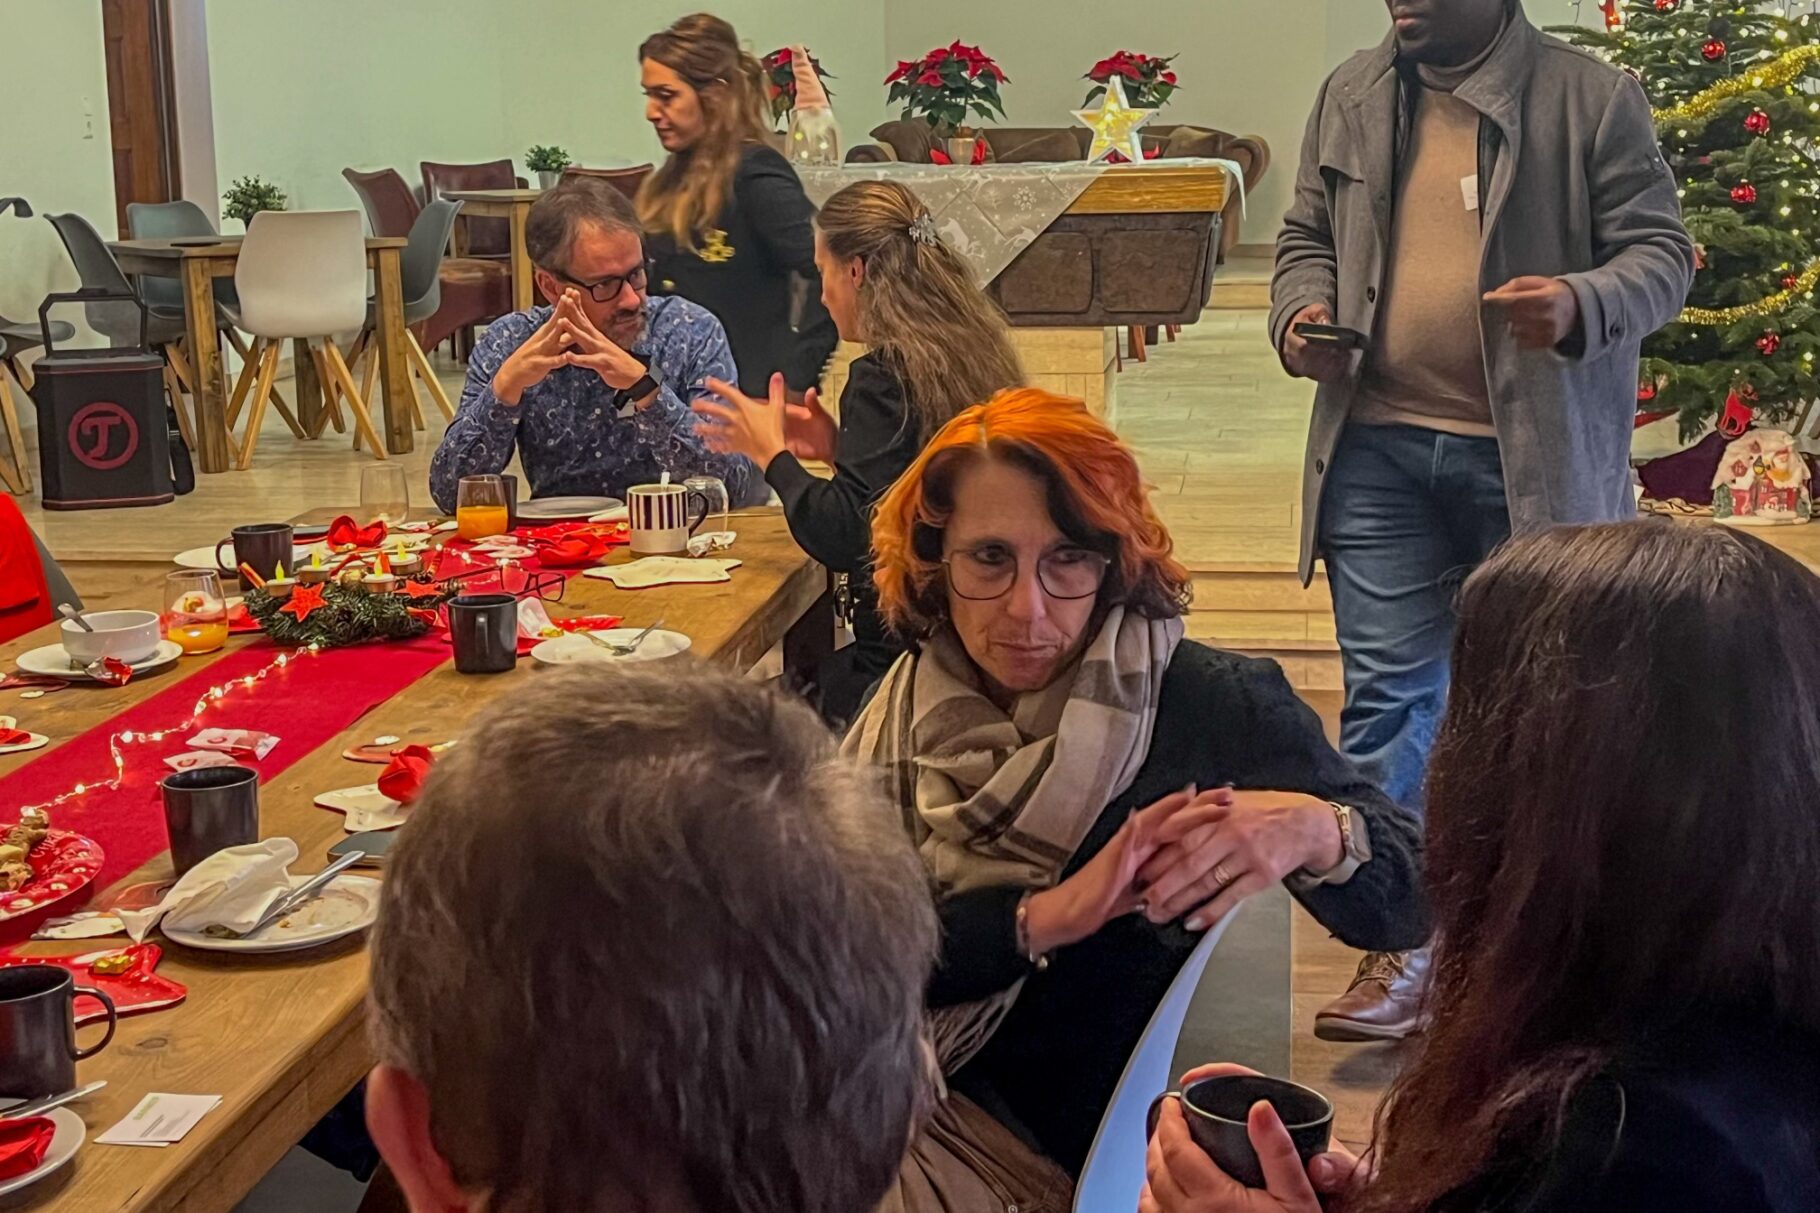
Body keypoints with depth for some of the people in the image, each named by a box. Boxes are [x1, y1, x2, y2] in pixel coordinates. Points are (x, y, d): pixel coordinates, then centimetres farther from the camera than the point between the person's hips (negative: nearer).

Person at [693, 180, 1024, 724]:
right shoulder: (976, 349, 10)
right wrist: (842, 448, 14)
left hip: (903, 656, -9)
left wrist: (772, 454, -5)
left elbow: (841, 538, -19)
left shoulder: (882, 377, -16)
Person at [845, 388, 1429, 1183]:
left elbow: (1410, 904, -10)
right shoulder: (899, 715, 0)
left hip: (1090, 1156, -4)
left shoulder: (1211, 705, -10)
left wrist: (1317, 832, -32)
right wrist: (1047, 916, -23)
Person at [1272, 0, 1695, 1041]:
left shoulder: (1594, 99, -3)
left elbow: (1662, 256, -4)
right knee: (1387, 694, 1)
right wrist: (1300, 314, -3)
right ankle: (1402, 950, 9)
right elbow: (1309, 239, 19)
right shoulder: (1352, 97, 10)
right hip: (1379, 446, 3)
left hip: (1533, 455, -3)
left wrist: (1582, 305, -25)